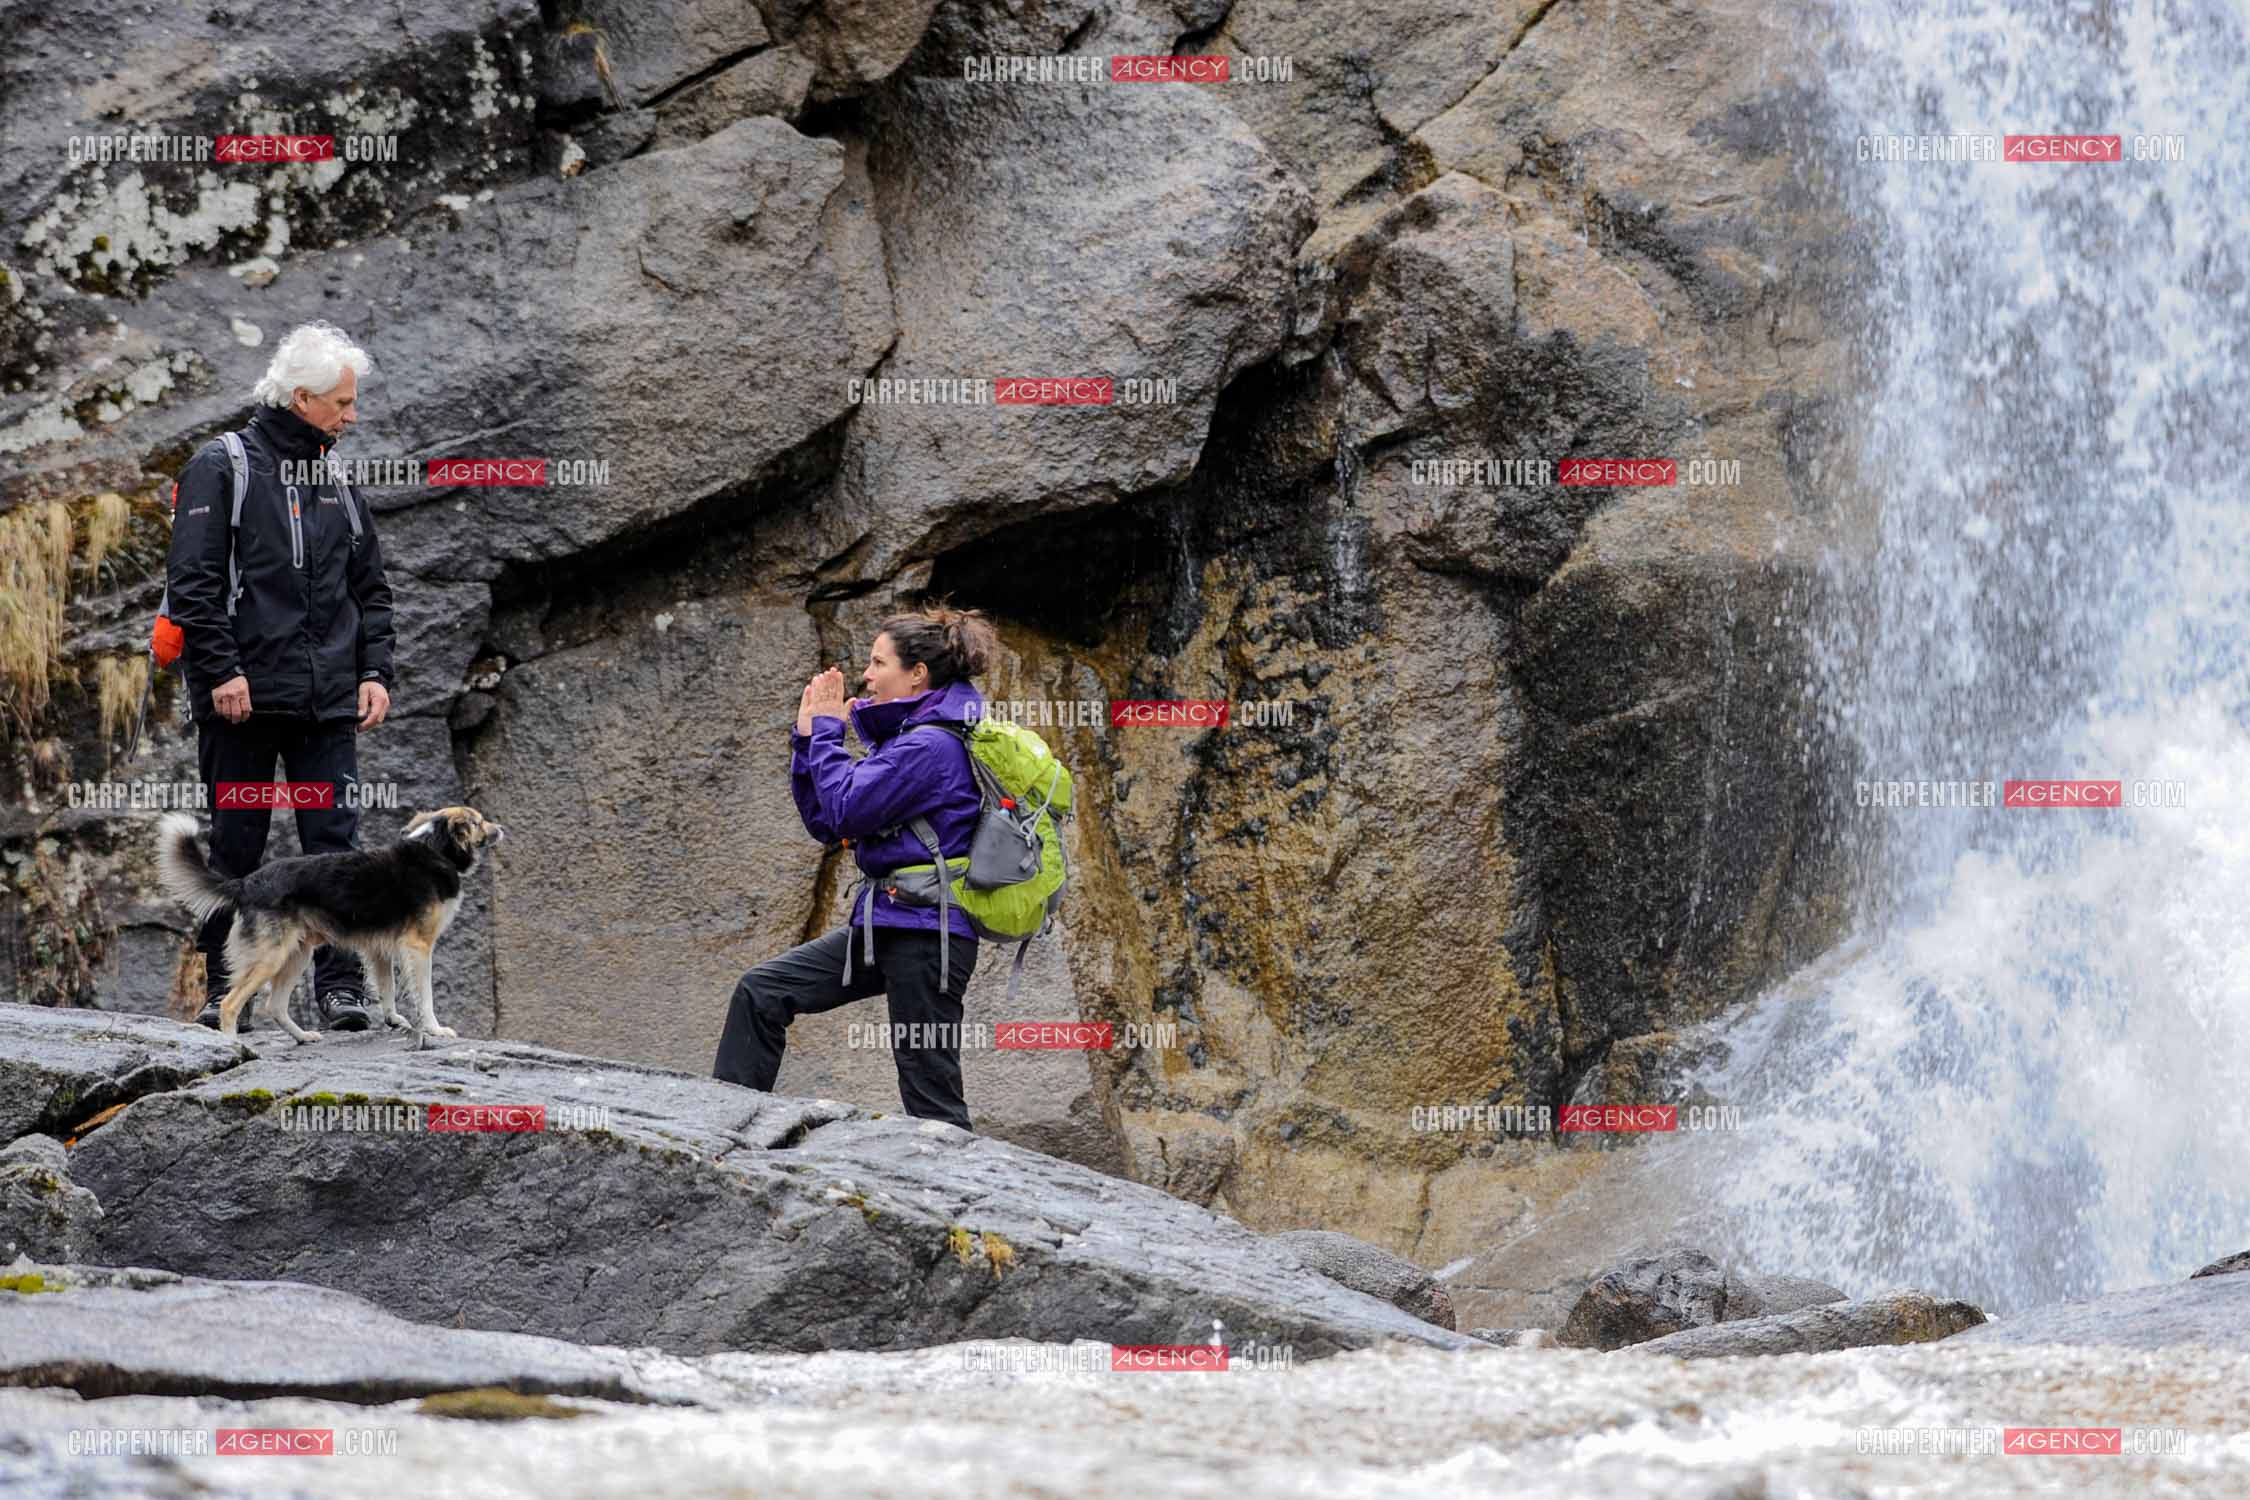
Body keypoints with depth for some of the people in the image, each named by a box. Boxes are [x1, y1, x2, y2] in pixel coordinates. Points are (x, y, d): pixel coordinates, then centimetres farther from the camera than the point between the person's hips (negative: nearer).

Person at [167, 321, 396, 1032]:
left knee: (334, 841, -3)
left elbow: (371, 590, 22)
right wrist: (221, 670, -15)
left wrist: (374, 671, 9)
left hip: (327, 704, 5)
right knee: (235, 847, 1)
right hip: (244, 699, -4)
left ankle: (340, 986, -3)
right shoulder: (223, 467, -2)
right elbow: (192, 579, -8)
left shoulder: (337, 486, 16)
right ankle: (220, 986, 9)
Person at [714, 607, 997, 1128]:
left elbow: (845, 811, -18)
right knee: (761, 991, 6)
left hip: (924, 930, -10)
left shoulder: (933, 745, -14)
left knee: (930, 1093, -6)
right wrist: (809, 736, 10)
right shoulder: (907, 737, 18)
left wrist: (827, 730, -5)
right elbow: (823, 823, 18)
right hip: (885, 922, 10)